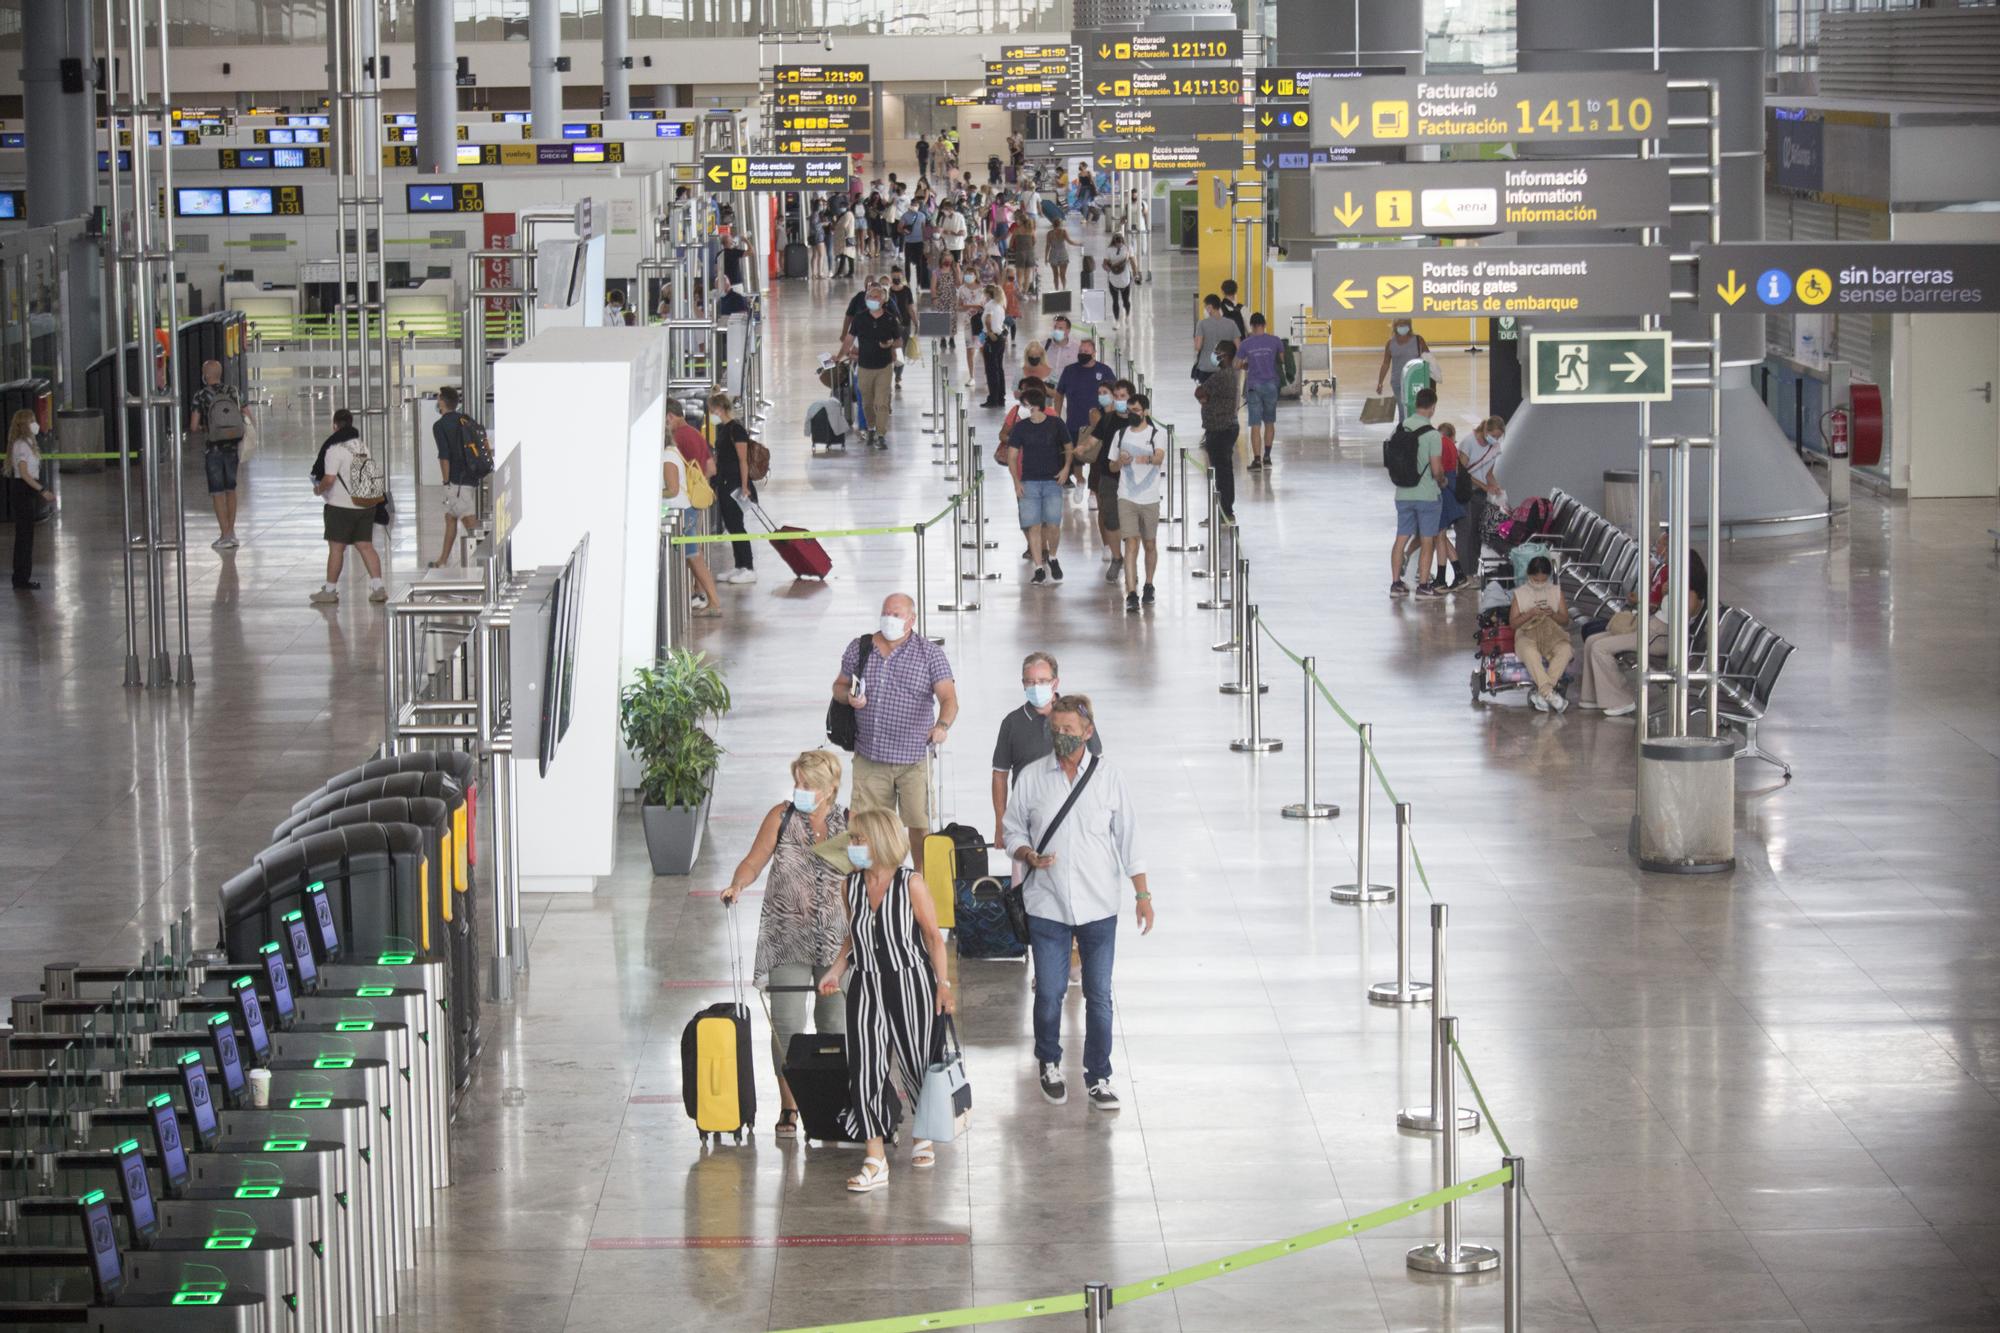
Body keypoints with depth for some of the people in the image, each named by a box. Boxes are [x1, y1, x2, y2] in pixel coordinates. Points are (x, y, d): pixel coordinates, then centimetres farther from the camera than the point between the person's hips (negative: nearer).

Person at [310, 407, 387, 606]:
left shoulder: (335, 449, -15)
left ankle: (330, 590, 10)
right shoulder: (362, 446, 8)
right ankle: (378, 586, 1)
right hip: (366, 505, 7)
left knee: (336, 548, 3)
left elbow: (329, 479, -22)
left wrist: (319, 489, -3)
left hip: (341, 507, -7)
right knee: (365, 546, 8)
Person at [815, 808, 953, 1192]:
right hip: (867, 987, 3)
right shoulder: (850, 887, 4)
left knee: (915, 1065, 7)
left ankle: (923, 1135, 35)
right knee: (865, 1069, -8)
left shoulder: (911, 884, -9)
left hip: (911, 983, -3)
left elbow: (933, 936, -4)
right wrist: (836, 970, 3)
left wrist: (944, 984, -6)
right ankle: (875, 1161, -7)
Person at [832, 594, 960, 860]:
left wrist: (942, 725, -32)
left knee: (919, 826, -1)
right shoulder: (859, 649, 8)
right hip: (869, 758, 2)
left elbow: (949, 698, -11)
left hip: (914, 760, -2)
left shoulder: (930, 654, -2)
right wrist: (849, 697, -5)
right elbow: (839, 685, 20)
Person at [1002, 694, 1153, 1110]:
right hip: (1047, 905, 0)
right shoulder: (1032, 777, 0)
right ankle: (1049, 1064, 29)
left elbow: (1128, 838, 4)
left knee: (1099, 996, 4)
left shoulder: (1108, 776, -1)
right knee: (1049, 994, 3)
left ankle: (1098, 1078, 17)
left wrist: (1143, 894, 3)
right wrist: (1028, 855, -13)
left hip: (1098, 905, 0)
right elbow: (1013, 828, 9)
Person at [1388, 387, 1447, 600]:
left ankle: (1396, 582, 12)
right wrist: (1442, 479, 5)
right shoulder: (1432, 434, -15)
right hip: (1426, 494, -5)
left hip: (1403, 493, 5)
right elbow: (1436, 470, -16)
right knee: (1427, 542, 4)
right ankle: (1423, 586, 6)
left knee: (1401, 539, 11)